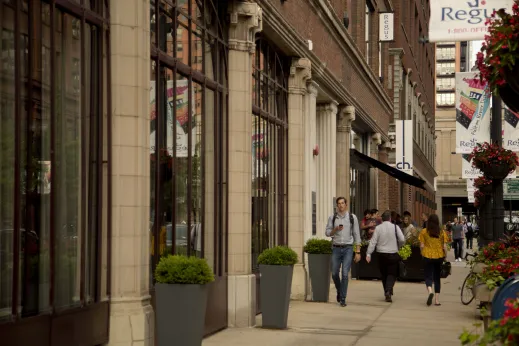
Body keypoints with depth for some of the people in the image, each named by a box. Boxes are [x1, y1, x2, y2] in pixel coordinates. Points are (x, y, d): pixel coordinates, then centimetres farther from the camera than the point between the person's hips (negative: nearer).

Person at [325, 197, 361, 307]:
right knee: (334, 273, 5)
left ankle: (343, 299, -2)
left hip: (348, 248, -2)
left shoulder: (352, 217, 2)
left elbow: (356, 235, 4)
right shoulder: (332, 218, 5)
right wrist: (335, 229, -15)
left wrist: (358, 252, 0)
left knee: (345, 273, -10)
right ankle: (339, 291, 33)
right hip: (336, 248, 2)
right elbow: (327, 233, 7)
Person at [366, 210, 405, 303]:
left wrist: (368, 254, -4)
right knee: (392, 274, 2)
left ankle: (387, 292, 18)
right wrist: (397, 246, 12)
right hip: (393, 254, -1)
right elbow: (402, 240, -8)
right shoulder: (395, 227, -4)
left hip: (382, 254, 2)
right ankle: (388, 291, -19)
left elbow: (373, 241, -6)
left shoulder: (378, 228, -2)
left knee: (384, 274, 14)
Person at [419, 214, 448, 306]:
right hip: (439, 257, 2)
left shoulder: (424, 232, -5)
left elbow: (422, 246, -4)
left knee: (428, 276, 3)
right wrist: (445, 256, 12)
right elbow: (444, 247, -3)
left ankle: (430, 291, -27)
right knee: (437, 278, 13)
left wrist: (422, 254, 13)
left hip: (428, 256, -2)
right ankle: (437, 300, 12)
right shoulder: (442, 232, -2)